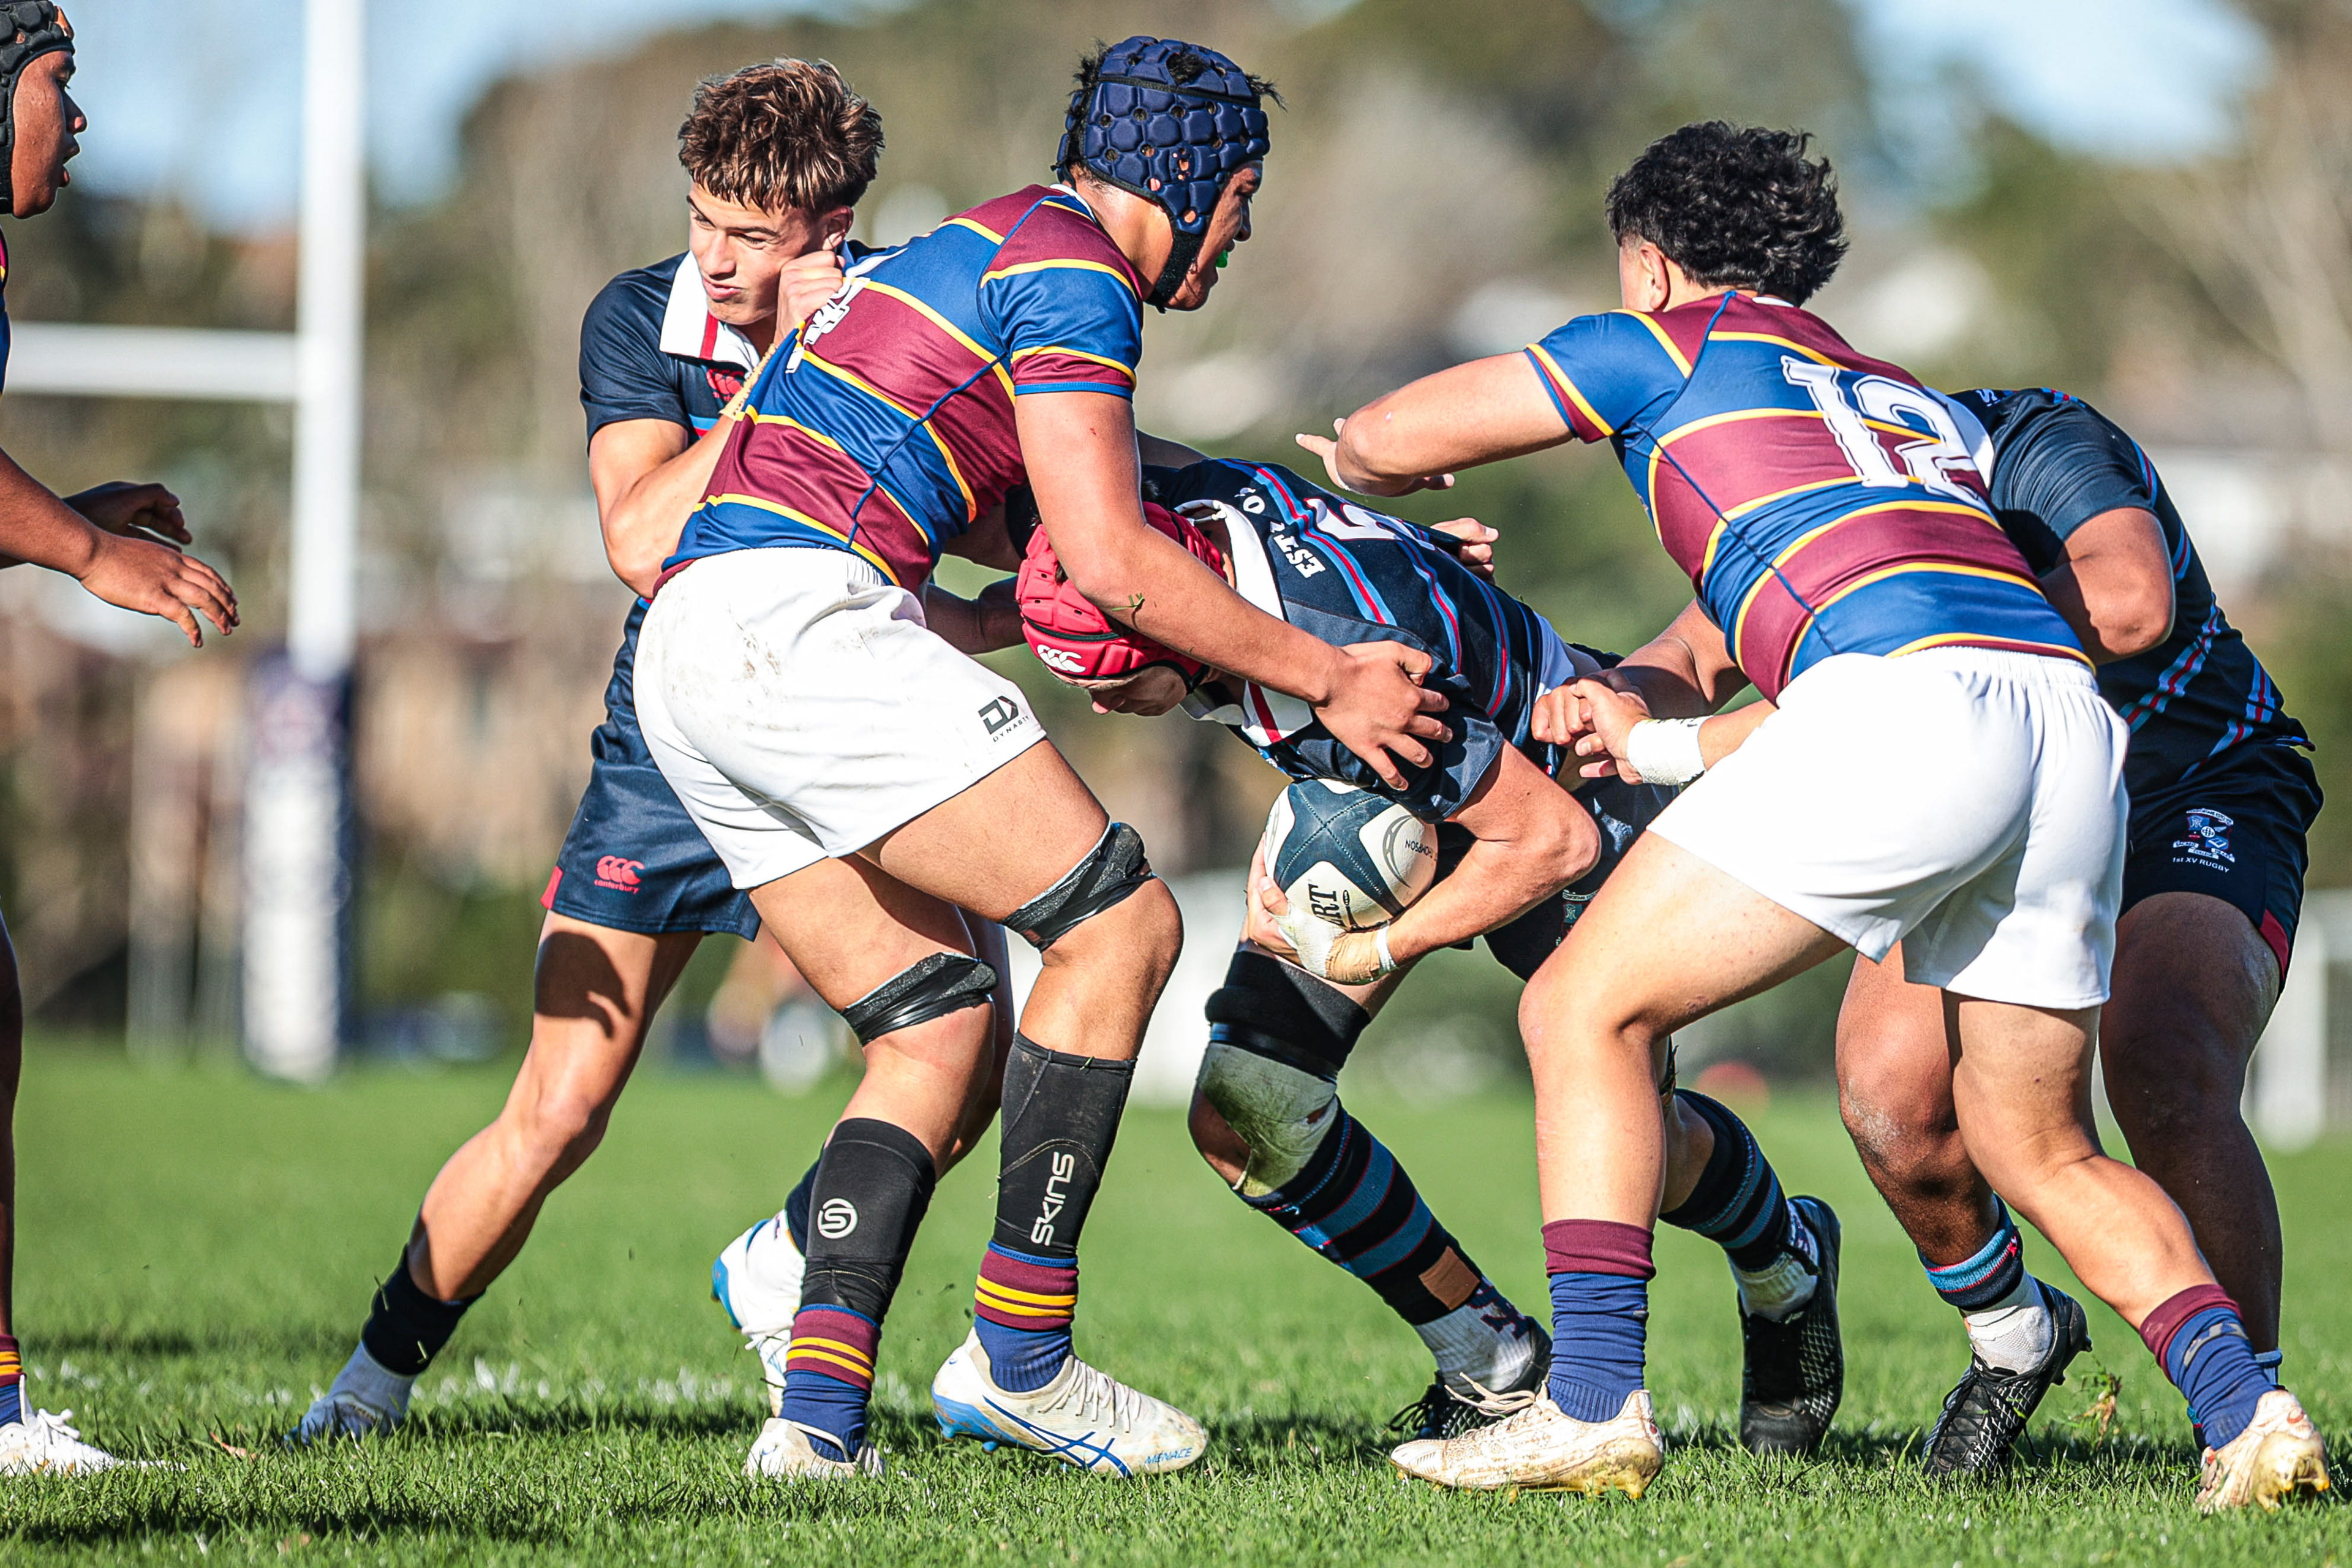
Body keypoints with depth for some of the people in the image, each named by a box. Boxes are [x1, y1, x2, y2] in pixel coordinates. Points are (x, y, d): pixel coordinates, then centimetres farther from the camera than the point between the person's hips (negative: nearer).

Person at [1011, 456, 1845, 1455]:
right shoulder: (1177, 505, -25)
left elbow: (1555, 839, -34)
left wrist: (1363, 954, -30)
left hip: (1566, 797, -7)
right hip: (1384, 807, 7)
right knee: (1242, 1116, -9)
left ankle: (1788, 1269, 36)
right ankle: (1491, 1365, 9)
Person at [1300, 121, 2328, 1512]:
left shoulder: (1673, 343, 19)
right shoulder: (1913, 403, 38)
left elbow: (1377, 444, 23)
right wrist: (1656, 738, 31)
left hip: (1902, 705, -7)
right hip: (2072, 718, 7)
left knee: (1588, 1009, 4)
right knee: (2043, 1152, 20)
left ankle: (1594, 1404, -6)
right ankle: (2249, 1410, 1)